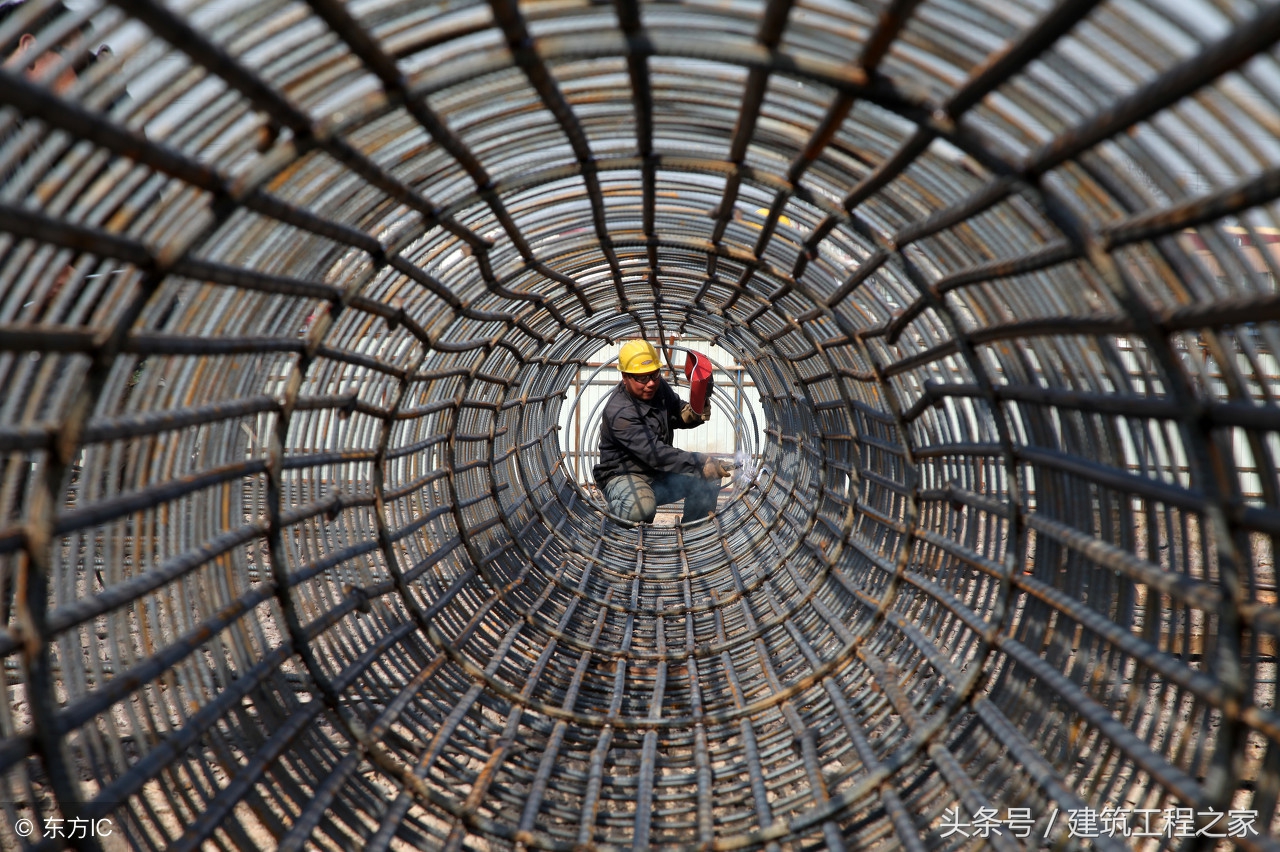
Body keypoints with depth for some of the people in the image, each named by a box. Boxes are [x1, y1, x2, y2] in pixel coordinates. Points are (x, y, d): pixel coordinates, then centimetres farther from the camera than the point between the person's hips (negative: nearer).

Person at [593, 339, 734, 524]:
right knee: (641, 507, -39)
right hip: (624, 476, -8)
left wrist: (693, 413, -11)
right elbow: (655, 453, -33)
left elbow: (677, 411, 15)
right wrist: (702, 464, -39)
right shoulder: (619, 413, -26)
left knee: (709, 480, -7)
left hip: (661, 474, 8)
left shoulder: (659, 387, -1)